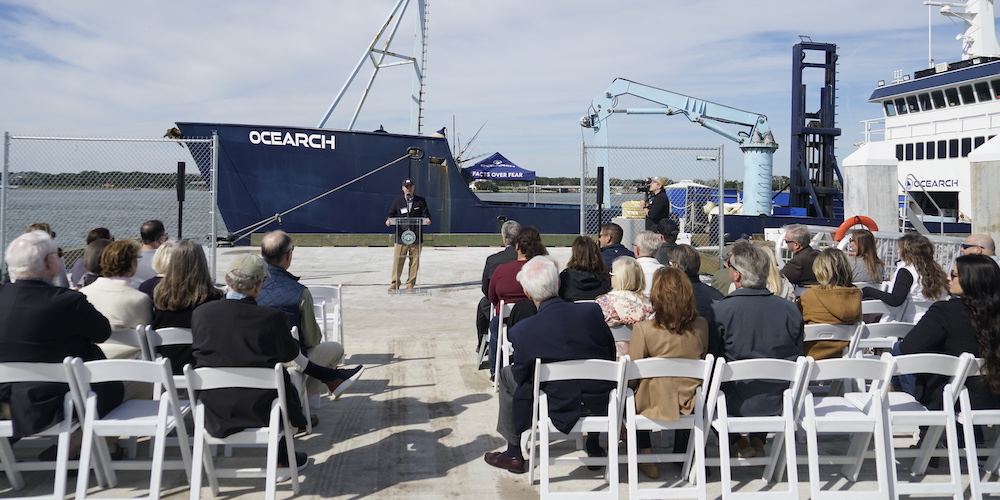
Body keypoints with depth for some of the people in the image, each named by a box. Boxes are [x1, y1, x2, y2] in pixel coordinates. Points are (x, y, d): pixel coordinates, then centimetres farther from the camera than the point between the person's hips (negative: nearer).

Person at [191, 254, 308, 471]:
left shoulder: (200, 313, -8)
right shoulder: (272, 317, -17)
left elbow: (198, 352, 8)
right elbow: (289, 353, 0)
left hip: (215, 412, 4)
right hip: (261, 410, -4)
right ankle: (281, 458, 33)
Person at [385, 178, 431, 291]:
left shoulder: (421, 201, 10)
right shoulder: (397, 202, 10)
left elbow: (426, 213, 5)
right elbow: (391, 214, 6)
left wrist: (427, 219, -18)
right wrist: (388, 220, -17)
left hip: (416, 237, 1)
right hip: (401, 237, 0)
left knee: (414, 262, 3)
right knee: (397, 261, -1)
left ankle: (411, 283, 14)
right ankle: (395, 283, 11)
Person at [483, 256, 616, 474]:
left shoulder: (521, 331, -20)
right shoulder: (592, 311, -14)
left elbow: (522, 377, -7)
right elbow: (611, 354, 0)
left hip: (559, 407, -2)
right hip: (599, 402, 2)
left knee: (507, 374, 20)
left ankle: (514, 454, 29)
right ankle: (594, 446, 41)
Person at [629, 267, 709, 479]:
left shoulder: (643, 329, -21)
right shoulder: (701, 326, -10)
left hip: (655, 405, -3)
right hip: (691, 406, 3)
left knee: (631, 395, 28)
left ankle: (646, 458, 29)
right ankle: (682, 455, 44)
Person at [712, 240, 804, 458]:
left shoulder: (719, 310, -20)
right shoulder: (790, 309, -8)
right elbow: (797, 356, 4)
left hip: (737, 404, -4)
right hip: (779, 401, 4)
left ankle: (738, 442, 23)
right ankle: (758, 439, 31)